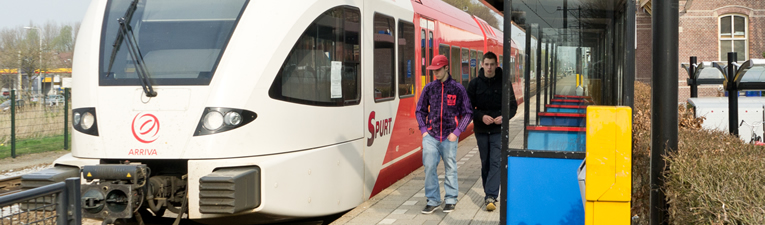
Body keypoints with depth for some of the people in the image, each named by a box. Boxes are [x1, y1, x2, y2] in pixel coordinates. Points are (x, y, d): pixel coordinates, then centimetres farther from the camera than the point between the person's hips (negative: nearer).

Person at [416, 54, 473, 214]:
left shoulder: (458, 89, 0)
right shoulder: (429, 88, 7)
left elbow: (467, 113, 4)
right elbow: (420, 110, 16)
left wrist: (457, 132, -5)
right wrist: (423, 129, 4)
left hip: (449, 136, -2)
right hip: (430, 136, 2)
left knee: (450, 167, 6)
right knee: (429, 166, -4)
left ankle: (450, 199, 19)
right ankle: (433, 200, 7)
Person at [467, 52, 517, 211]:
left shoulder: (504, 83, -1)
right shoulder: (475, 84, 2)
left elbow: (513, 106, 4)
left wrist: (504, 117, -15)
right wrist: (481, 116, -14)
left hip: (498, 130, -2)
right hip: (481, 130, 2)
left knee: (496, 163, -11)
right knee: (485, 164, 10)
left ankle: (491, 196, -15)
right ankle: (489, 195, 22)